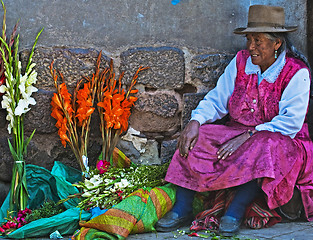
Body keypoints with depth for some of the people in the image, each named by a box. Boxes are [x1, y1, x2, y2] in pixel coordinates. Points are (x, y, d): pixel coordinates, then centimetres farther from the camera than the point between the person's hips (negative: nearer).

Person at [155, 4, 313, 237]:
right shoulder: (241, 61, 3)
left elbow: (290, 123, -18)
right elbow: (216, 100, 6)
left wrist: (247, 137, -25)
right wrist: (196, 121, -15)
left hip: (282, 141, -5)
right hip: (238, 131, 5)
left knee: (264, 149, -39)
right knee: (196, 138, -18)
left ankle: (235, 212, -31)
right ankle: (182, 209, -21)